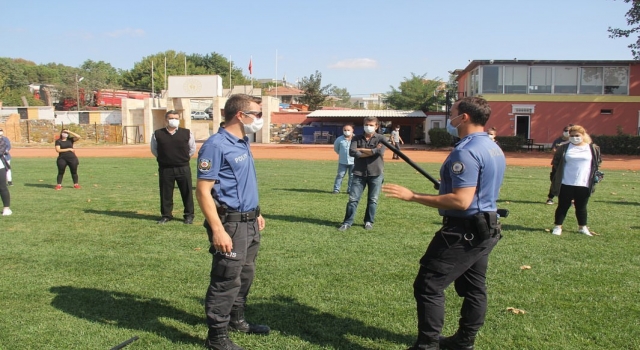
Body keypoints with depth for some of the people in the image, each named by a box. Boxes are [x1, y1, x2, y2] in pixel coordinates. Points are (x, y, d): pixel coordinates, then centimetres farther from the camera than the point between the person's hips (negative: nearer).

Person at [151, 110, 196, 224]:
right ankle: (166, 215, 20)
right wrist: (162, 158, 11)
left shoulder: (187, 133, -1)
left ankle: (189, 215, 16)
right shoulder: (157, 134, -1)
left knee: (187, 192, 5)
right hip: (165, 169, 0)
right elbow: (154, 149, 13)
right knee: (165, 193, 7)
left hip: (183, 168, 0)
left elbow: (192, 149, 11)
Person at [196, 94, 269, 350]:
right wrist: (217, 230, -26)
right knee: (226, 281, 0)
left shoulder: (243, 143, 10)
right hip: (230, 224, -9)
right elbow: (203, 191, -21)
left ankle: (237, 320, 38)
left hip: (249, 222, 10)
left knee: (245, 275, 20)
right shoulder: (217, 145, -18)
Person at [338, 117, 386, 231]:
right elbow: (352, 152, -11)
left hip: (376, 174, -1)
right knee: (353, 199, 0)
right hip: (359, 173, 1)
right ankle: (347, 222, 7)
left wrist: (361, 150, -10)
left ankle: (369, 222, 22)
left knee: (373, 200, 8)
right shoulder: (356, 138, 5)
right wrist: (372, 152, -14)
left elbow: (380, 151, -18)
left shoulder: (381, 138, 1)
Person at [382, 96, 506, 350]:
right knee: (474, 288, 17)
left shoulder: (466, 151, -21)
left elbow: (462, 201, -27)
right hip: (486, 227, 11)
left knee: (428, 286, -4)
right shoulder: (494, 148, 10)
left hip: (464, 231, -11)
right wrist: (447, 186, 23)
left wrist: (412, 196, -25)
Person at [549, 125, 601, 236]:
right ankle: (558, 227, 13)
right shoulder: (563, 148, 2)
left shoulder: (593, 149, 4)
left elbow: (597, 164, 12)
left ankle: (582, 227, 26)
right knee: (563, 206, 5)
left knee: (581, 207, 12)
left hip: (584, 185, 1)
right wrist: (554, 179, 1)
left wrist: (596, 176, 2)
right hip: (566, 184, -1)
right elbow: (555, 164, 4)